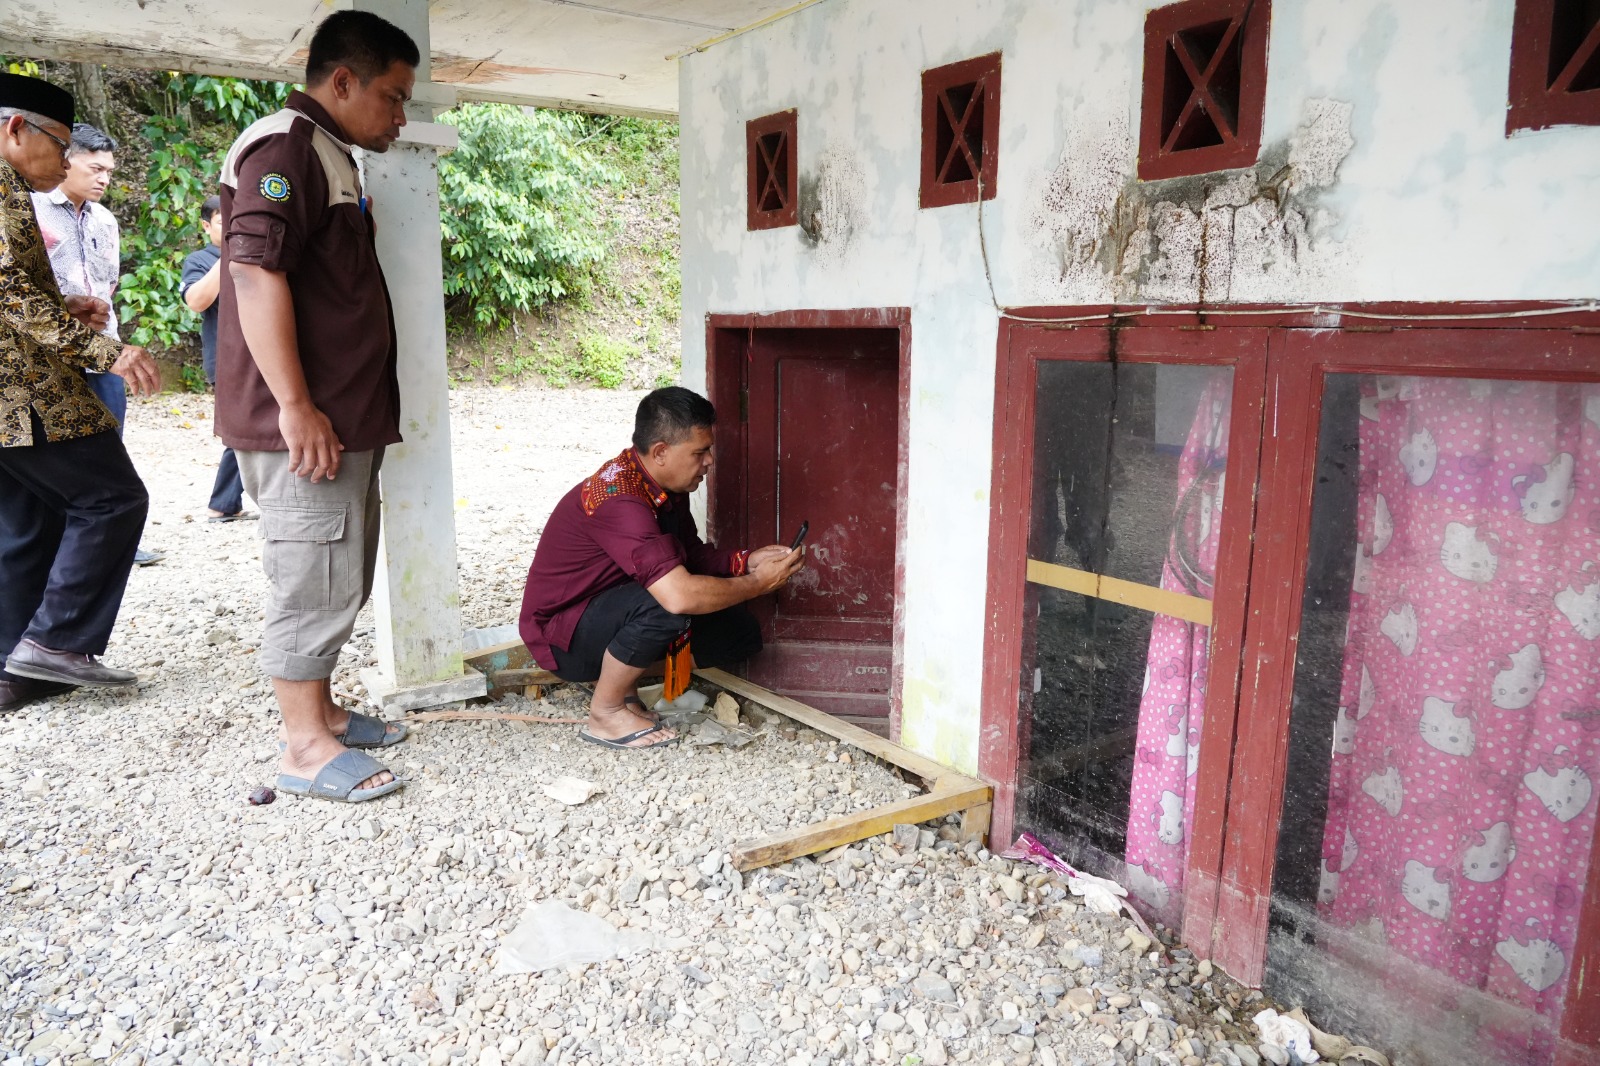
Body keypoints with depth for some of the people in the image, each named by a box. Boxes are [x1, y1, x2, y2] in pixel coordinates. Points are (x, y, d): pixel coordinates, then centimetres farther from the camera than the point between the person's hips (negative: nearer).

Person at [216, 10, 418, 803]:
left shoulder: (330, 157, 20)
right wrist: (297, 406, -24)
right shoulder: (284, 146, -11)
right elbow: (256, 274, -21)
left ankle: (320, 711, 28)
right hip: (305, 424, -10)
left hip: (345, 419, 10)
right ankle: (305, 750, 6)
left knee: (339, 577, 16)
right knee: (315, 581, -4)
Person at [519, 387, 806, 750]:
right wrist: (758, 583, -27)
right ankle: (606, 713, -14)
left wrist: (747, 560, -8)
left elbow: (692, 554, 10)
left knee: (739, 632, -2)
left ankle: (621, 678, 7)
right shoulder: (618, 499, -32)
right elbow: (680, 594, -41)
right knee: (663, 604, -37)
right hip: (562, 638, -9)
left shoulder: (667, 487, -3)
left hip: (611, 614, 9)